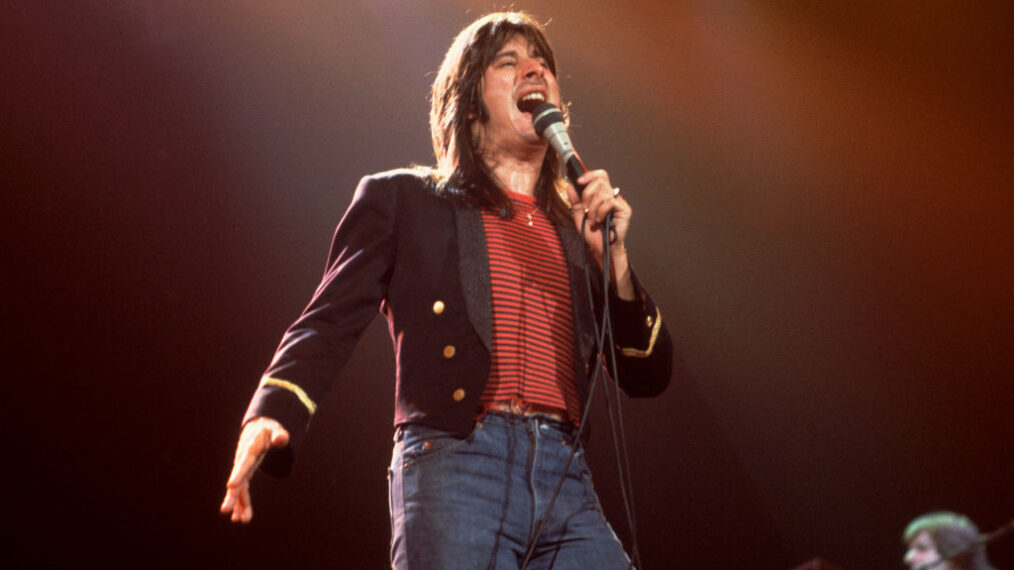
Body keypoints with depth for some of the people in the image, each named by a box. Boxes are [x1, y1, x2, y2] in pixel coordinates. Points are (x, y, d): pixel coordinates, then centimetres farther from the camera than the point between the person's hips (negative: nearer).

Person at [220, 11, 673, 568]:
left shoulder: (577, 230, 23)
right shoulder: (401, 199, 15)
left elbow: (647, 377, 19)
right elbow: (328, 324, 4)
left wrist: (612, 258, 5)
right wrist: (270, 416, -15)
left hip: (567, 483, 4)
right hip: (453, 467, -3)